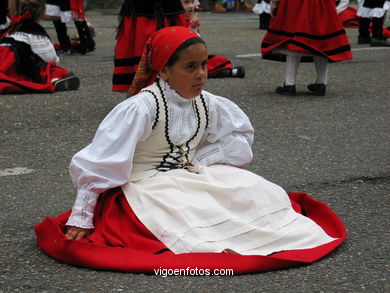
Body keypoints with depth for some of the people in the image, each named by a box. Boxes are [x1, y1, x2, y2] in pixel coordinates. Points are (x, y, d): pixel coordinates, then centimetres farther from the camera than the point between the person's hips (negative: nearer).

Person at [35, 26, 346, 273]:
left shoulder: (208, 104, -2)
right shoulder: (142, 108, -21)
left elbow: (241, 133, 14)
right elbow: (101, 163, -20)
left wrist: (197, 163, 1)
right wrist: (81, 219, -19)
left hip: (189, 176, 7)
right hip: (146, 186, -7)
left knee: (255, 189, -11)